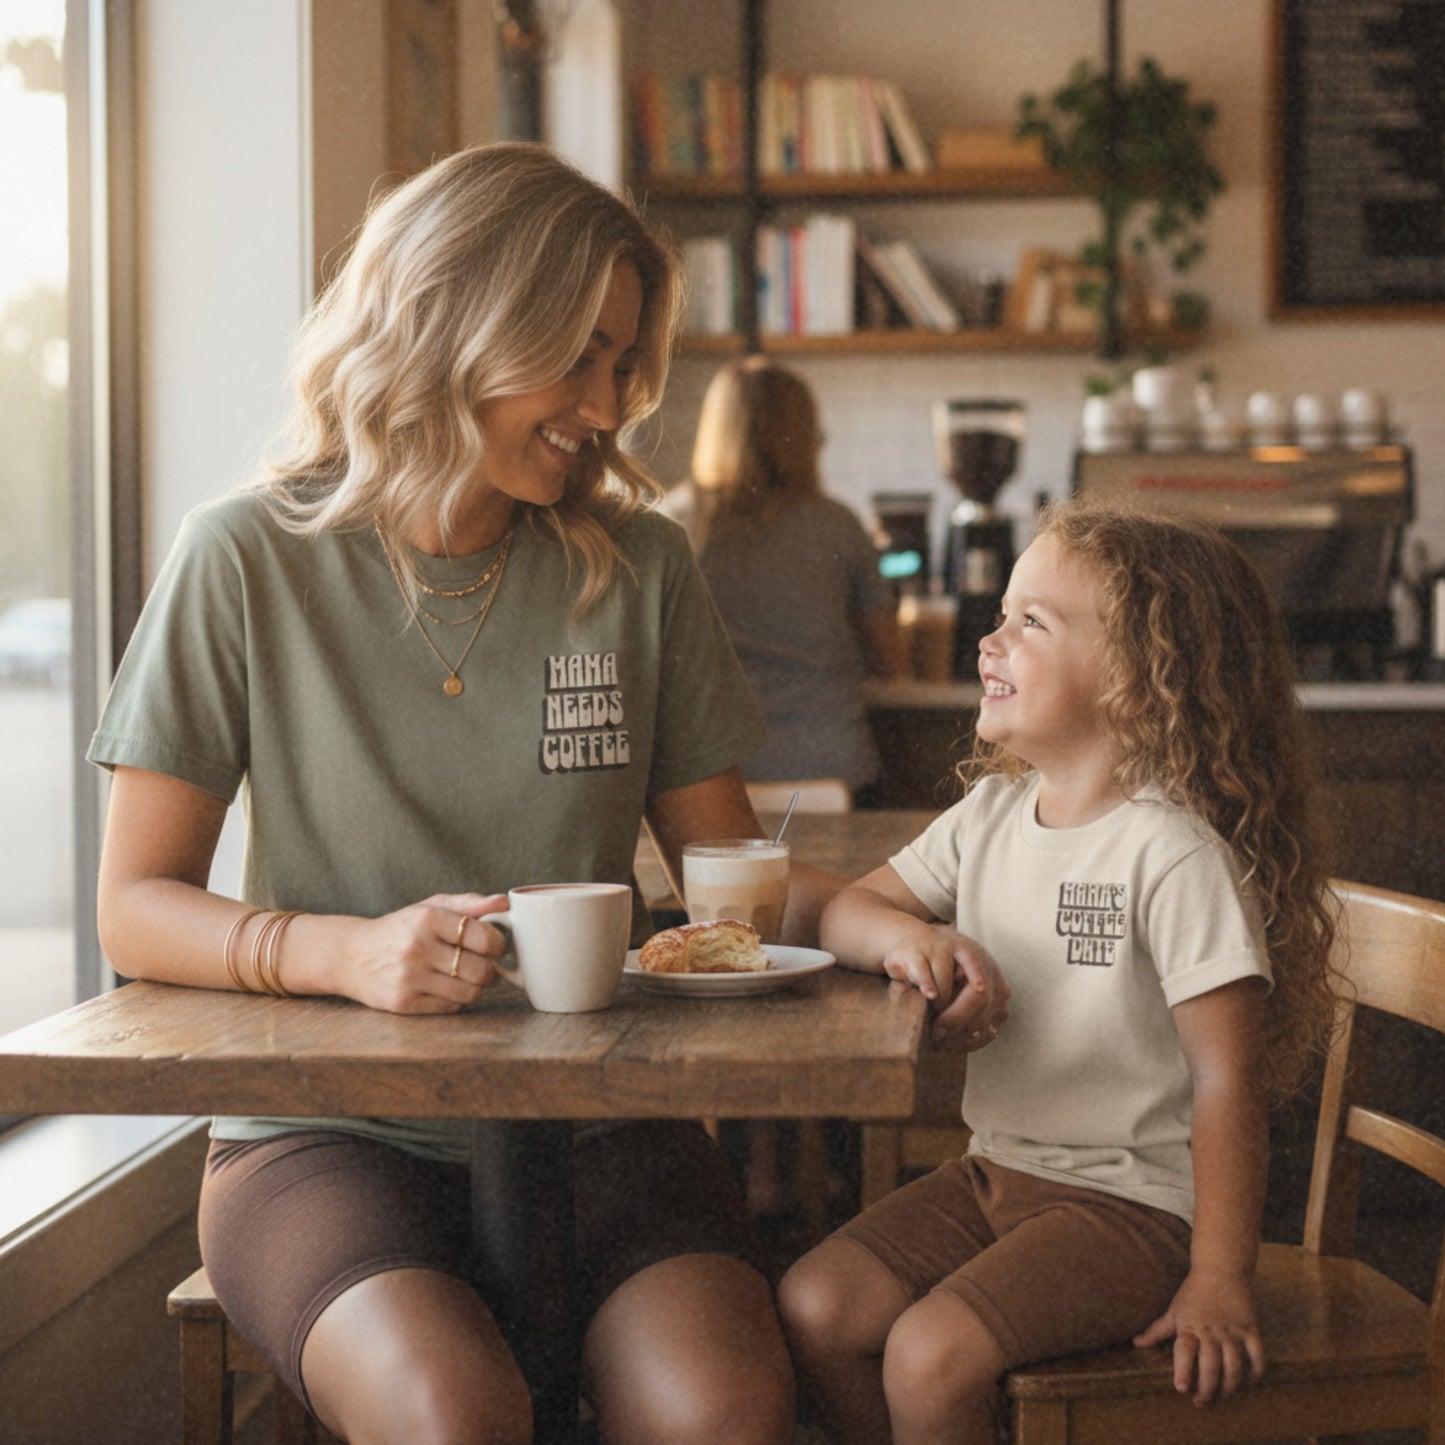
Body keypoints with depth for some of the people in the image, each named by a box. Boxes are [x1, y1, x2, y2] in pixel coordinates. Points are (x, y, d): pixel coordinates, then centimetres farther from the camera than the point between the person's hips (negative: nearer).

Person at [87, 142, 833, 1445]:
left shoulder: (639, 568, 6)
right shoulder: (249, 560, -2)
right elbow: (137, 909, -2)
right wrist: (347, 951, -21)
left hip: (591, 1117, 2)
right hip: (327, 1128, -2)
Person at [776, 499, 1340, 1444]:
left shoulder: (1174, 854, -19)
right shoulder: (992, 814, 5)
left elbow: (1227, 1081, -18)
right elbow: (848, 910, 12)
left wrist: (1220, 1280, -17)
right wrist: (910, 937, -12)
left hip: (1135, 1200, -7)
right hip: (997, 1171, 7)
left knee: (931, 1353, -23)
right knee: (815, 1306, -7)